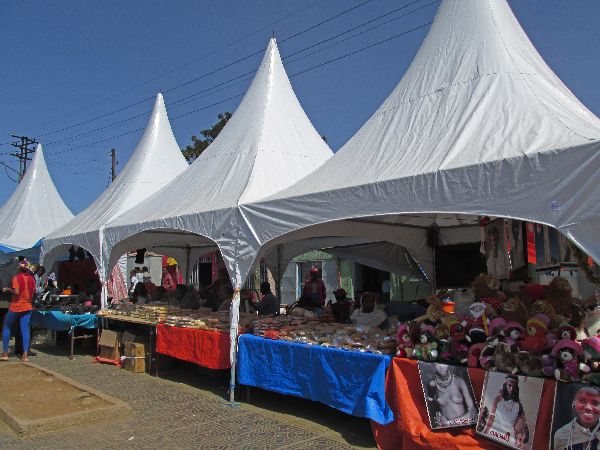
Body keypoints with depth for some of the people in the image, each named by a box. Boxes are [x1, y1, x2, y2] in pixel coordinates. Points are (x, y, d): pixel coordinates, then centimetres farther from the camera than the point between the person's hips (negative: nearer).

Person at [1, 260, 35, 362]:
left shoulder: (17, 277, -10)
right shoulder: (32, 278, 5)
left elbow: (16, 292, -19)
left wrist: (8, 289, -2)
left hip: (16, 307, -4)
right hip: (28, 307, 4)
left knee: (6, 328, 13)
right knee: (25, 330, 1)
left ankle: (5, 354, 13)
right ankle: (25, 355, -5)